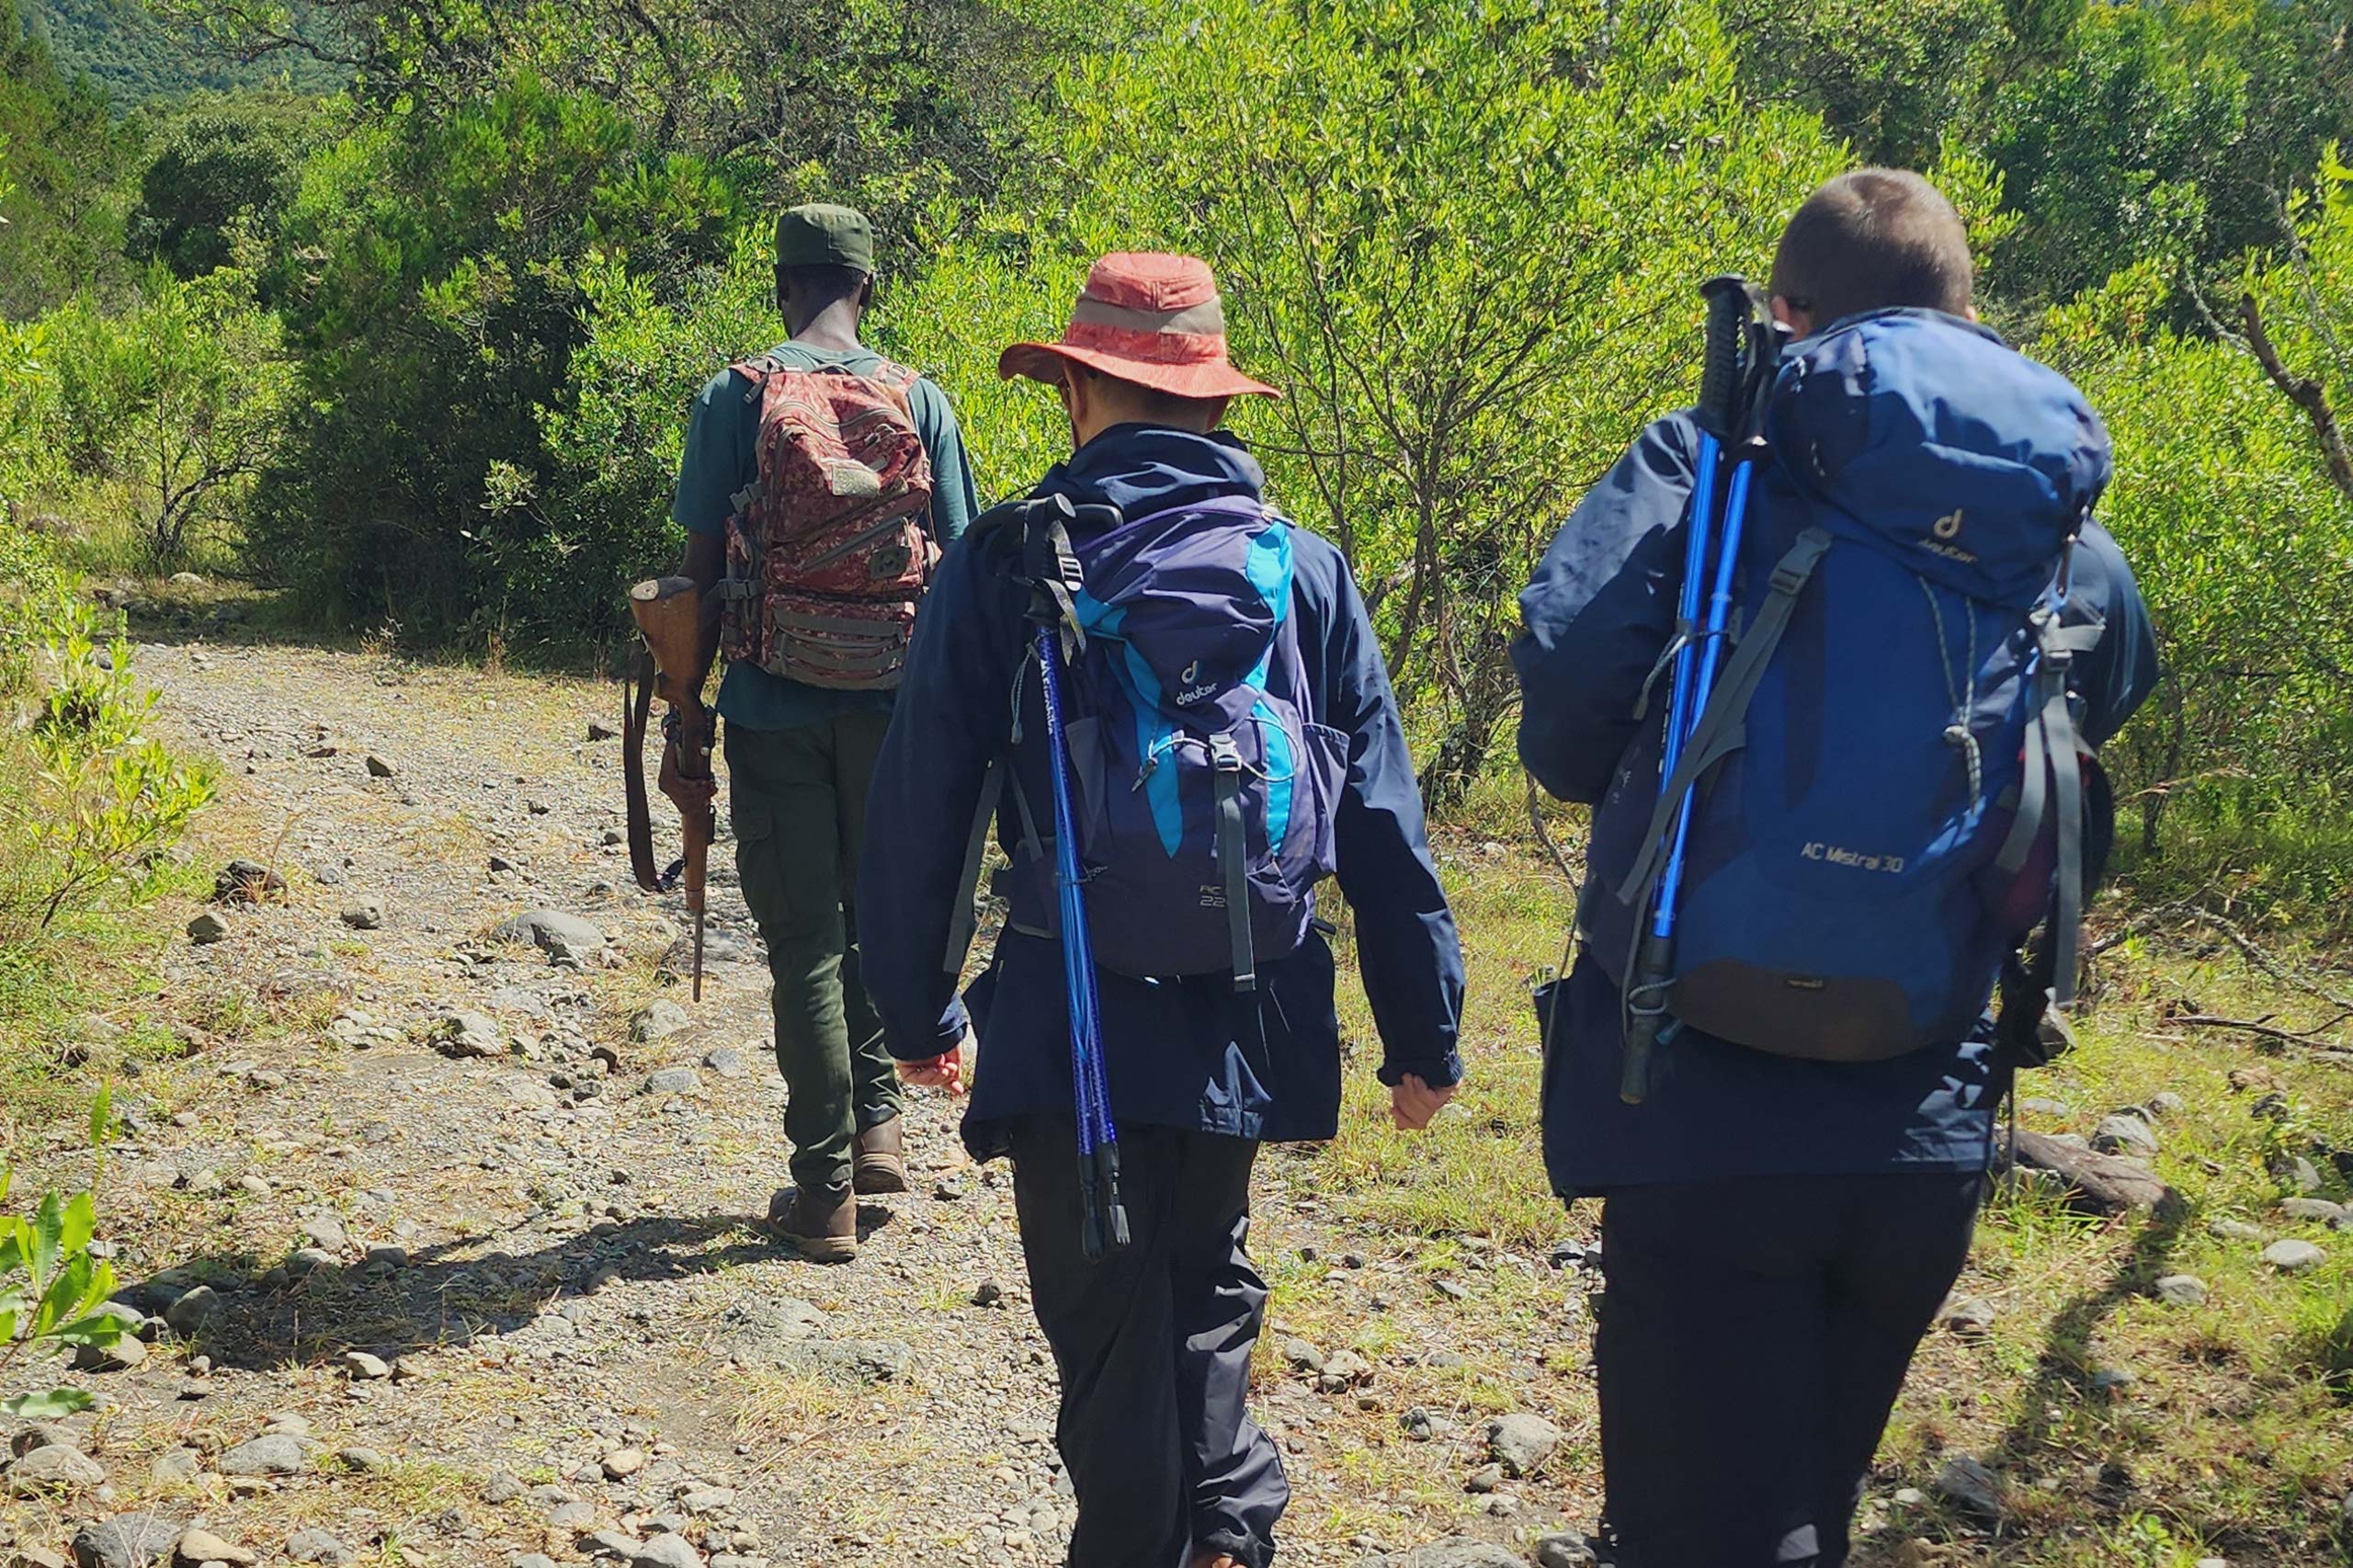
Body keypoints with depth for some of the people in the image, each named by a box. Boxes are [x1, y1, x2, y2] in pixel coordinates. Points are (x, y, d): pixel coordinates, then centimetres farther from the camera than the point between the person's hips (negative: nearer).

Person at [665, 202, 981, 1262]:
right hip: (890, 703, 2)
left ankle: (826, 1191, 8)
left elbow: (702, 565, -5)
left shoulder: (736, 395, -4)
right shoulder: (919, 399, 2)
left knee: (804, 942, 4)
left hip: (774, 707, -2)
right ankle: (875, 1124, 21)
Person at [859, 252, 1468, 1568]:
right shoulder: (1305, 570, 1)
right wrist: (1426, 1032, 9)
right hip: (1249, 1019, 3)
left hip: (1071, 1026, -2)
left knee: (1110, 1330, 10)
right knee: (1207, 1290, 24)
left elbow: (921, 805, -3)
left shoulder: (1005, 564, -5)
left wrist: (914, 1011, 9)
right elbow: (1384, 825, 2)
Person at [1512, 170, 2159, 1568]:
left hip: (1711, 1100, -5)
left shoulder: (1712, 458, -5)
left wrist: (1606, 786, 7)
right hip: (1927, 1124, 5)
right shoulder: (2066, 527, 9)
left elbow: (1567, 659, -14)